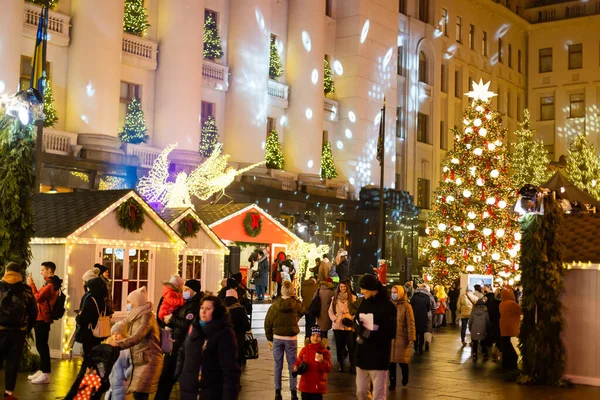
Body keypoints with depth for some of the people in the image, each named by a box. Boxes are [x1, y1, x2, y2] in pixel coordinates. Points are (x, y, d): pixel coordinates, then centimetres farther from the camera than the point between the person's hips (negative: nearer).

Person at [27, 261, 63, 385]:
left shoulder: (50, 285, -17)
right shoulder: (50, 283, 17)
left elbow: (38, 298, -22)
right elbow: (40, 297, 14)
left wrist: (32, 285, -14)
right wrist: (32, 285, 8)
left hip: (43, 319, -11)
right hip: (41, 318, 11)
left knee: (42, 345, -9)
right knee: (41, 345, 14)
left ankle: (46, 374, -8)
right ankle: (42, 371, 22)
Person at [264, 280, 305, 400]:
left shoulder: (275, 305, -6)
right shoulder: (296, 304, -8)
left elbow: (268, 323, -2)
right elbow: (302, 312, 15)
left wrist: (270, 338, 8)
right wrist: (296, 299, 12)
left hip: (277, 338, 1)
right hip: (291, 338, -1)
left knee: (278, 365, 8)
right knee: (292, 365, 7)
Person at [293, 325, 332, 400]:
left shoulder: (325, 352, -7)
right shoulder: (304, 350, 2)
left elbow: (328, 369, -12)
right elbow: (298, 362, 13)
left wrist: (322, 361, -30)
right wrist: (296, 367, -9)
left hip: (318, 386, -3)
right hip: (305, 385, 3)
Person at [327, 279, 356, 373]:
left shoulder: (352, 298, -1)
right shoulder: (335, 298, 9)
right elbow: (330, 311, 10)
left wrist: (351, 318, -15)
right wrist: (335, 319, -4)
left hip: (349, 326, -3)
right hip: (337, 326, 3)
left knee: (350, 346, -3)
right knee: (339, 346, 9)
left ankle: (352, 366, 5)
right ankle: (341, 365, 20)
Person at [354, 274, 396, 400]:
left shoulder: (387, 306, -10)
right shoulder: (364, 303, 9)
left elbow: (391, 333, -12)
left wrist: (370, 335, -22)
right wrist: (360, 330, -14)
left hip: (379, 356, -6)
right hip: (362, 354, 6)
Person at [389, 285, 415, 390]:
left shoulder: (406, 306, -5)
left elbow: (410, 323, -7)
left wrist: (411, 338, -11)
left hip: (402, 338, -3)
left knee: (402, 361, 2)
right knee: (391, 360, 6)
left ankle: (405, 376, 32)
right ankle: (392, 382, 18)